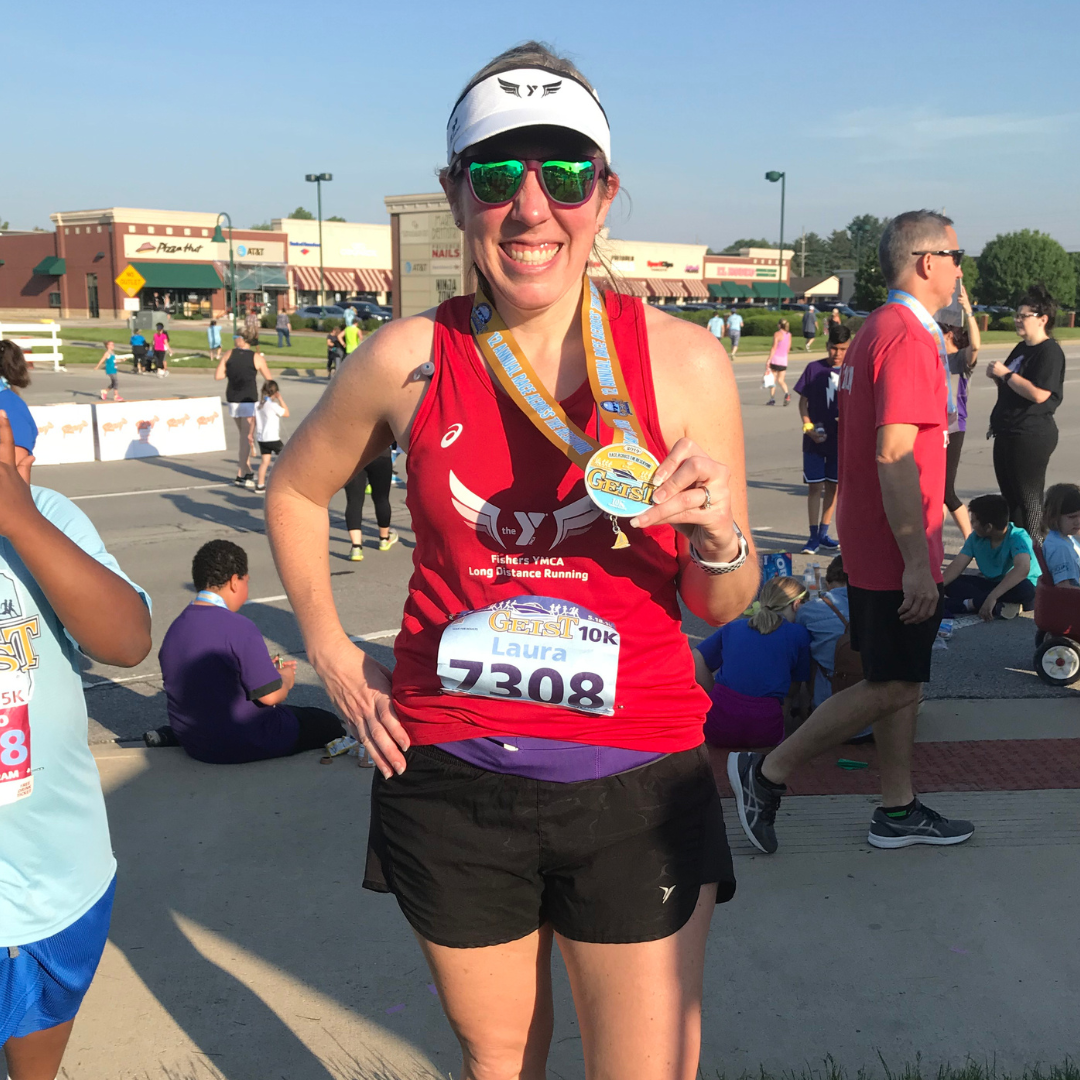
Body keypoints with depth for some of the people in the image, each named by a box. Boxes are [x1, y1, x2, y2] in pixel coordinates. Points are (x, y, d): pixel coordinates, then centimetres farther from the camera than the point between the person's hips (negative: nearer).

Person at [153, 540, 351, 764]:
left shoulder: (174, 629, 2)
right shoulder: (239, 628, -22)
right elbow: (271, 695, -21)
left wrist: (266, 669, 15)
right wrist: (285, 679, 2)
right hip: (245, 746, -8)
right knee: (329, 725, 8)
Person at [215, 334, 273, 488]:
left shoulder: (229, 354, -1)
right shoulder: (257, 358, -9)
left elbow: (217, 376, -2)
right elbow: (268, 378, 2)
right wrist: (263, 362, 17)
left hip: (232, 399, 5)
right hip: (249, 400, -5)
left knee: (244, 437, 18)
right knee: (247, 438, 0)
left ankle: (248, 471, 25)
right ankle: (240, 476, -1)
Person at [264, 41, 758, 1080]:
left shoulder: (683, 360, -7)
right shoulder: (408, 360, -5)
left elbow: (722, 604, 0)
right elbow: (294, 491, 14)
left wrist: (716, 539, -21)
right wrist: (332, 657, 8)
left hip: (634, 782, -1)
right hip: (450, 771, 1)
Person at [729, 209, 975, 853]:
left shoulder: (878, 331, 15)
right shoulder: (908, 338, -18)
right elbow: (894, 455, -26)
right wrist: (917, 562, -25)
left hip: (872, 544, 10)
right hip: (897, 552, -10)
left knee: (900, 680, 15)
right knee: (893, 686, -3)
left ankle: (898, 811, 24)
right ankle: (768, 773, 4)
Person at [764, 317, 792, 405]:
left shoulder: (777, 334, -9)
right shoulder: (789, 335, 9)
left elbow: (774, 348, -14)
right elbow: (788, 348, 13)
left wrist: (768, 360, -14)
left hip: (775, 359, -5)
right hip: (784, 360, 5)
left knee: (772, 379, 6)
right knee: (781, 380, 9)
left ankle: (772, 399, 5)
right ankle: (786, 394, -17)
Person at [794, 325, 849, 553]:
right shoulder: (814, 368, -2)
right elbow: (803, 401, 2)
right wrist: (808, 427, -10)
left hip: (840, 440, 2)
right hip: (815, 440, -2)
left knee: (832, 487, 10)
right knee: (815, 486, -3)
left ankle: (823, 534, 21)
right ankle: (814, 536, 2)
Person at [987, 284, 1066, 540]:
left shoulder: (1049, 351, -14)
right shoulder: (1021, 349, 16)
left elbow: (1039, 394, -25)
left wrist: (1006, 373, -18)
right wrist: (997, 376, 5)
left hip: (1031, 437, -10)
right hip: (1008, 433, 10)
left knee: (1028, 499, -4)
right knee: (1010, 496, 15)